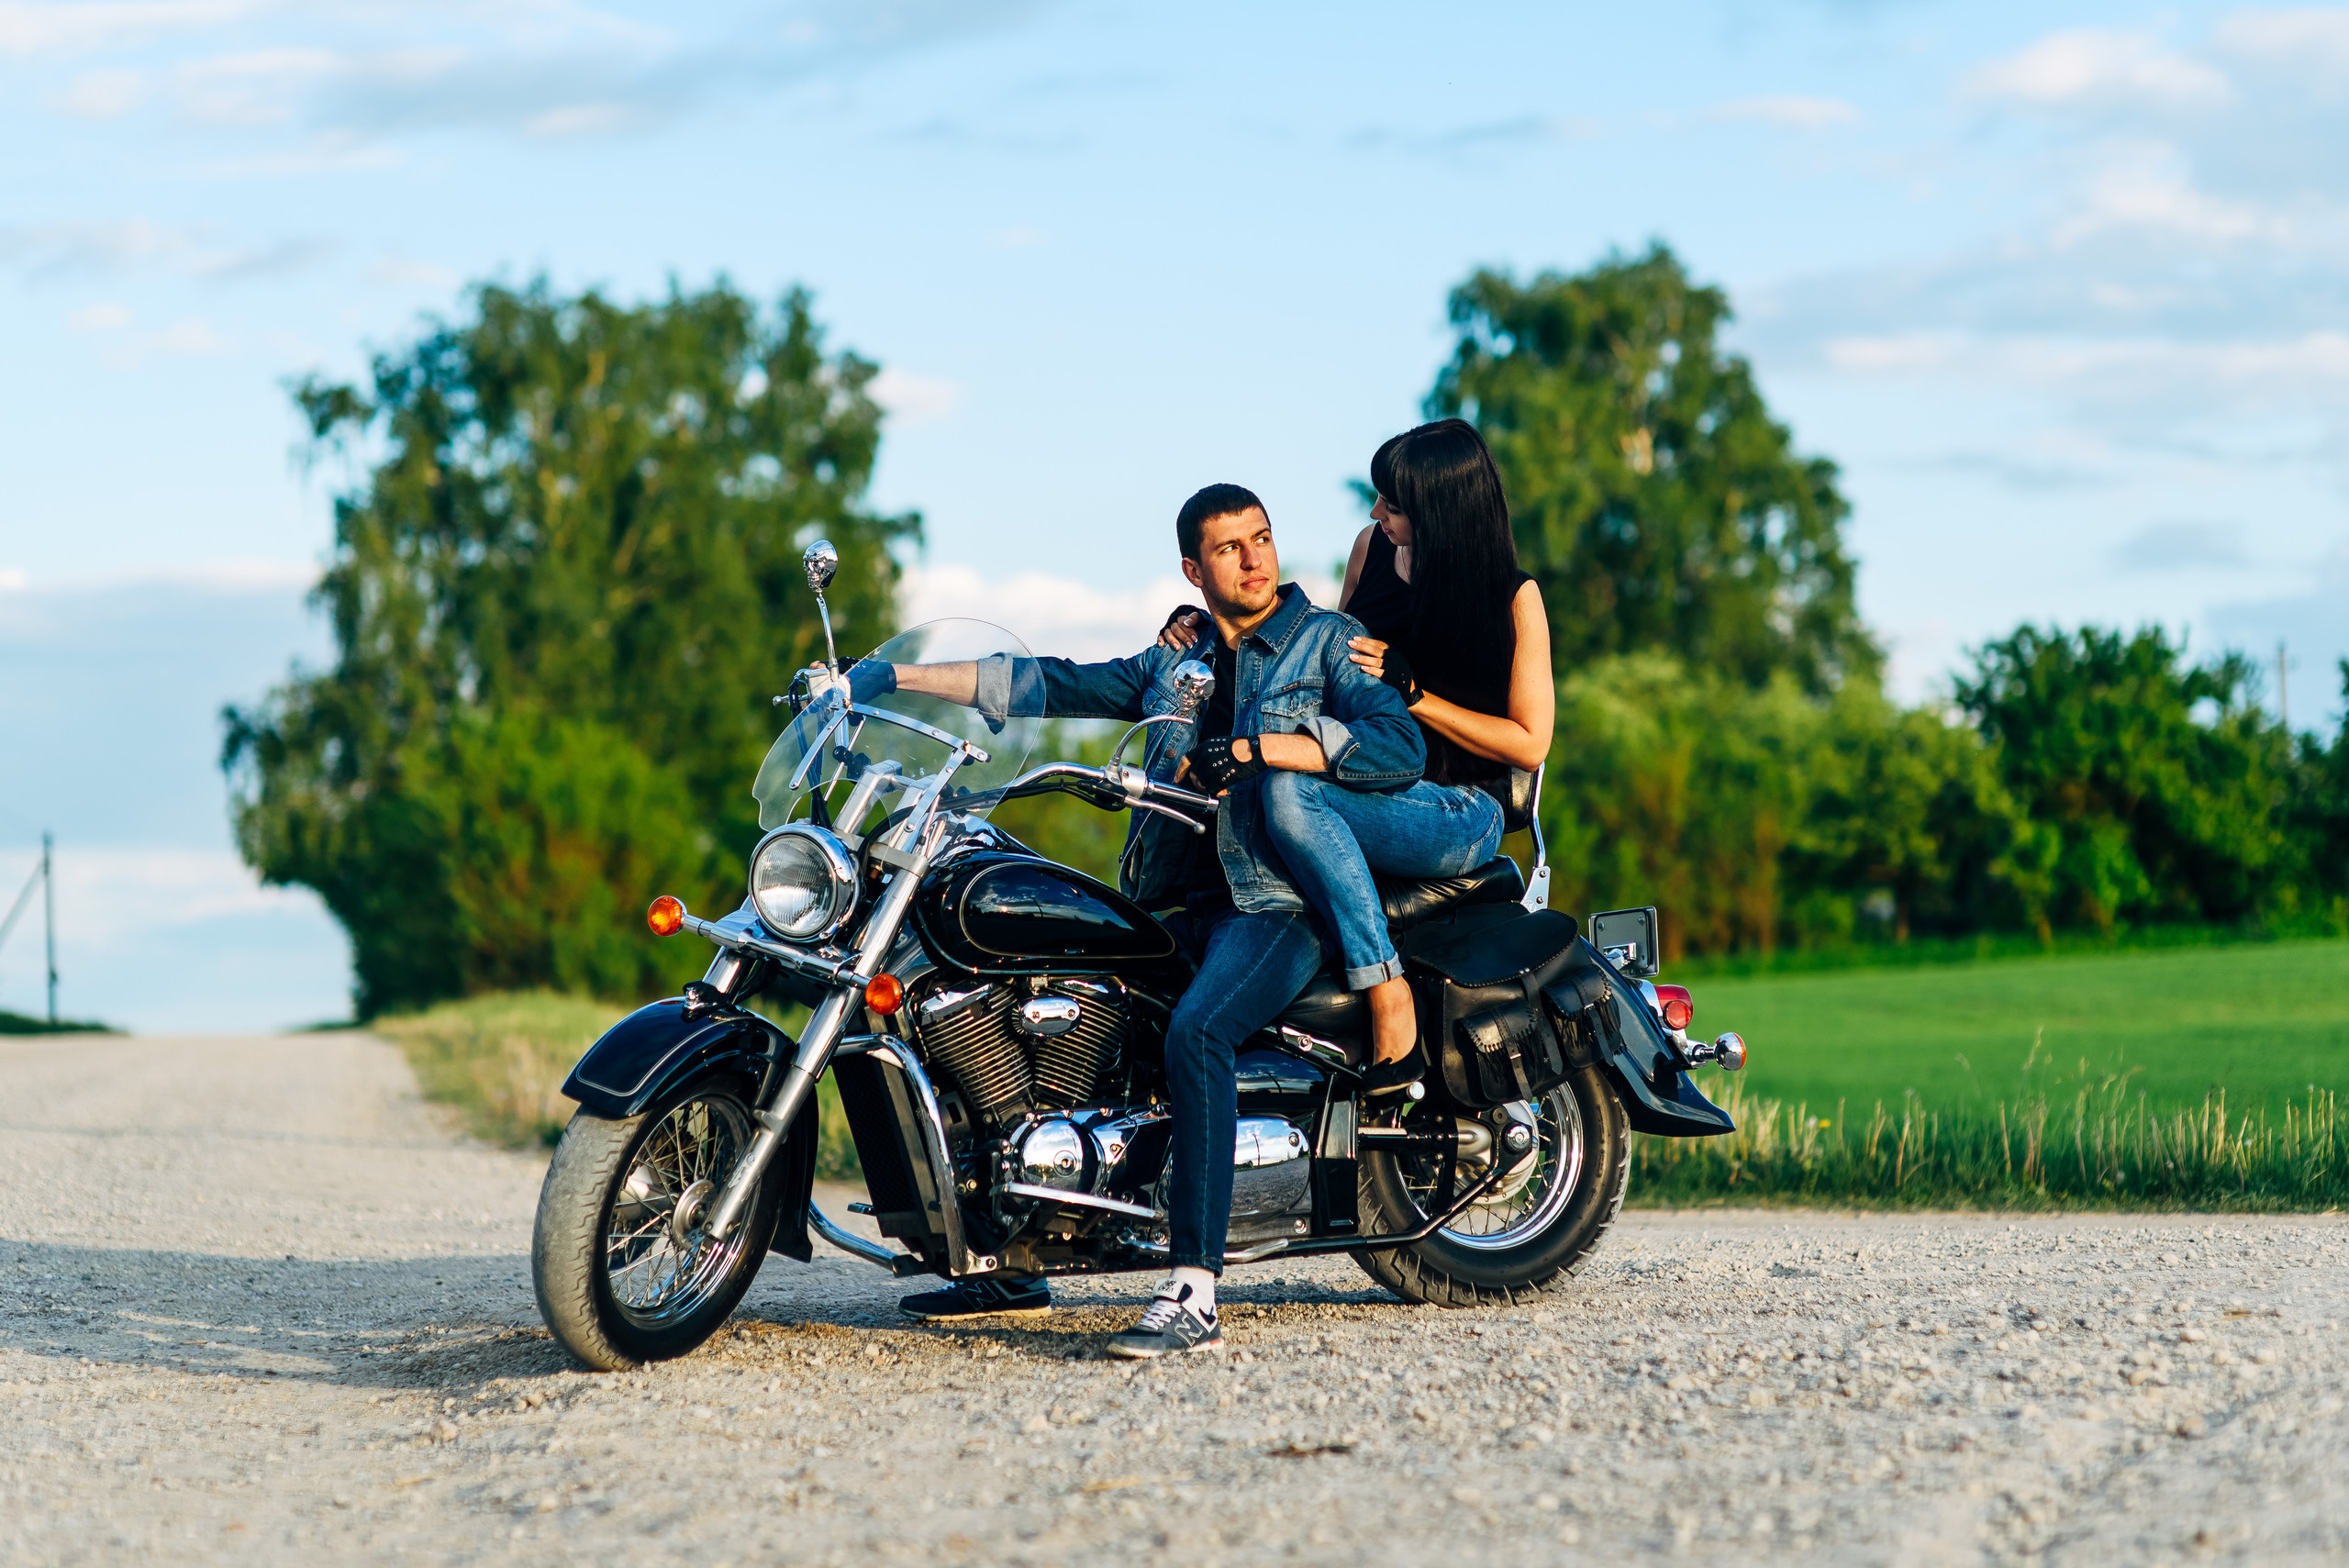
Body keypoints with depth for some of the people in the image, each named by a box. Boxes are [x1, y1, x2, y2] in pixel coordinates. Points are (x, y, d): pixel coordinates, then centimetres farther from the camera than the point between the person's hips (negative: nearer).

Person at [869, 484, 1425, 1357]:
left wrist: (1251, 748, -14)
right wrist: (897, 677, 11)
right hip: (1173, 910, 7)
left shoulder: (1328, 640, 5)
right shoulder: (1173, 666, 20)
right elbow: (1049, 685, 17)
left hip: (1278, 903, -7)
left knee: (1195, 1030, -34)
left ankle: (1192, 1300, -39)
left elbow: (1402, 748, -9)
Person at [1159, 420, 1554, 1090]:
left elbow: (1529, 744, -8)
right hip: (1365, 792, 7)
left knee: (1291, 792, -34)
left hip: (1460, 816, -7)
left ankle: (1393, 1015, -35)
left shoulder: (1512, 596, -7)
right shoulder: (1374, 548, 7)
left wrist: (1411, 691, -17)